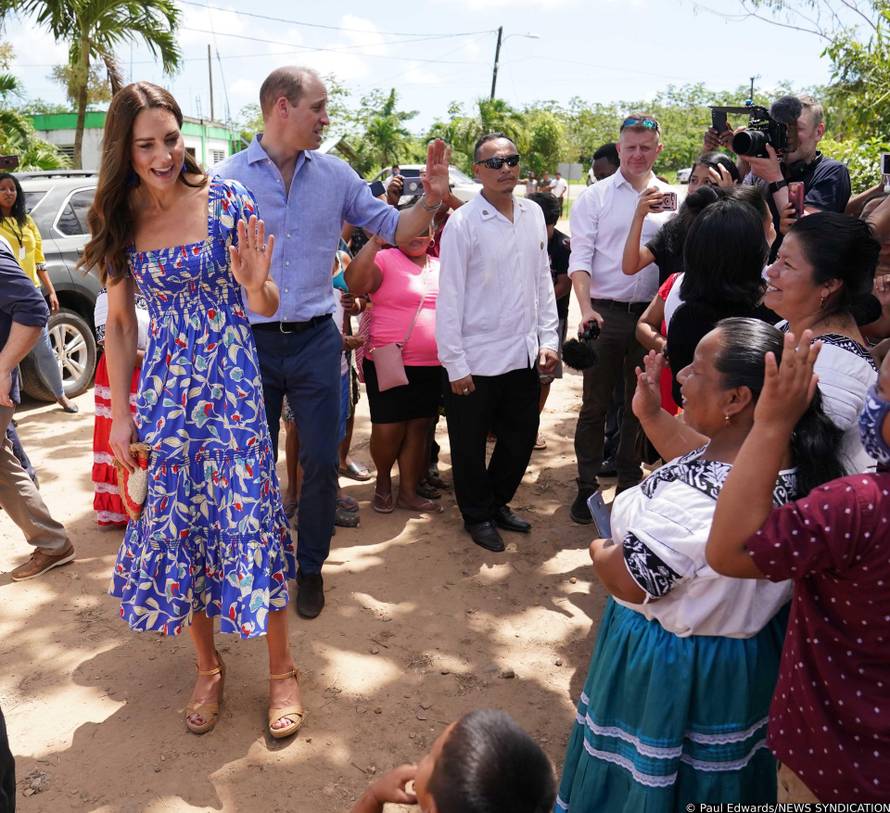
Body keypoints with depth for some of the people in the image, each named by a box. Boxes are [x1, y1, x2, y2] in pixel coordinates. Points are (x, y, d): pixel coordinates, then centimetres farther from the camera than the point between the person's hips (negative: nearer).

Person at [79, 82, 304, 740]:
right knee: (178, 525, 10)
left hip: (232, 384, -3)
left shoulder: (227, 200, -6)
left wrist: (254, 281, -25)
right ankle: (208, 667, 30)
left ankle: (282, 671, 19)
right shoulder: (121, 222, 3)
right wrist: (121, 412, 7)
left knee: (251, 522, -1)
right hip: (164, 390, 3)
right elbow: (120, 321, 10)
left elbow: (266, 309, -2)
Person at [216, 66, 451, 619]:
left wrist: (430, 200, -14)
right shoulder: (229, 178, -5)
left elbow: (394, 228, 4)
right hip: (250, 342, -1)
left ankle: (311, 567, 28)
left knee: (321, 461, 7)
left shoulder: (336, 175, 1)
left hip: (316, 340, 1)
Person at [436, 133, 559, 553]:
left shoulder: (533, 214, 6)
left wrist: (549, 339, 7)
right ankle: (478, 515, 32)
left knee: (521, 436, 17)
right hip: (476, 359, -5)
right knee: (470, 445, 10)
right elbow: (449, 297, -11)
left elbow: (543, 280, 11)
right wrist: (454, 364, -12)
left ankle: (498, 503, 40)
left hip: (524, 355, 6)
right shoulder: (463, 223, -11)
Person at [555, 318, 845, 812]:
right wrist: (651, 414, 2)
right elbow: (699, 457, 7)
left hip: (670, 664, -7)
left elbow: (628, 582, -24)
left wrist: (600, 552, -5)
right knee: (715, 770, 31)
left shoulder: (689, 499, -39)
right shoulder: (791, 456, -12)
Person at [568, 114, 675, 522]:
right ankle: (587, 487, 17)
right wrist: (586, 308, -18)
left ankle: (630, 482, 28)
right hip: (606, 314, -2)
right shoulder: (594, 197, 1)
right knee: (595, 404, 5)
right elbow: (580, 259, -5)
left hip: (652, 314, 3)